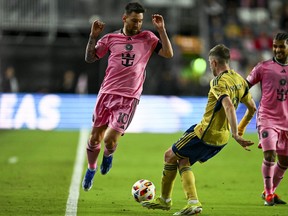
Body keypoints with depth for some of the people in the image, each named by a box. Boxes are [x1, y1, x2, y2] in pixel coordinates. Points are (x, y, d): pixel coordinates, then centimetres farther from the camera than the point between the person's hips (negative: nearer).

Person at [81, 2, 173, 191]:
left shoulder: (148, 38, 3)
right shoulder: (111, 38, 5)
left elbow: (168, 54, -5)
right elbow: (90, 58, 7)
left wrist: (162, 30, -13)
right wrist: (93, 36, -7)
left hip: (129, 98, -2)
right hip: (107, 93, 2)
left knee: (110, 141, -11)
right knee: (95, 138, 4)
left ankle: (108, 156, 25)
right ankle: (91, 170, 30)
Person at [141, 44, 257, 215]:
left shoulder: (219, 82, -19)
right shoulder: (239, 80, 7)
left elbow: (229, 107, -34)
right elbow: (252, 108, 16)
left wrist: (235, 135, -39)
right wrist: (240, 129, 28)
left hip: (205, 134, -8)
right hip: (222, 138, 8)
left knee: (170, 156, 10)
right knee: (183, 162, 16)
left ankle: (165, 200, 21)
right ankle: (193, 202, 1)